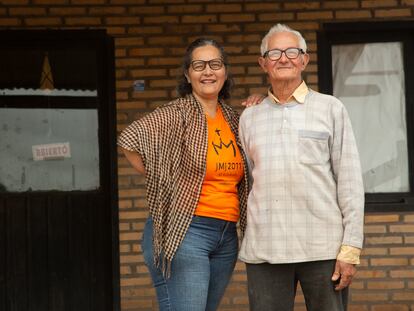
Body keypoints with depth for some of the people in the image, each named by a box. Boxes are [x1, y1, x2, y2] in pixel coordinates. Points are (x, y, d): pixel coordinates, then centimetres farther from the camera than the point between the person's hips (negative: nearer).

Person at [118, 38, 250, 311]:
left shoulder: (233, 119, 14)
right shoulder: (174, 116, -7)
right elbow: (129, 139, -17)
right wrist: (161, 180, -9)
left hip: (226, 236, 7)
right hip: (184, 231, -7)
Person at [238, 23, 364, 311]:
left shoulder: (330, 109, 5)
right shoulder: (249, 117, 13)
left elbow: (350, 182, 1)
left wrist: (351, 249, -6)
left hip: (323, 246, -2)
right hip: (265, 250, 2)